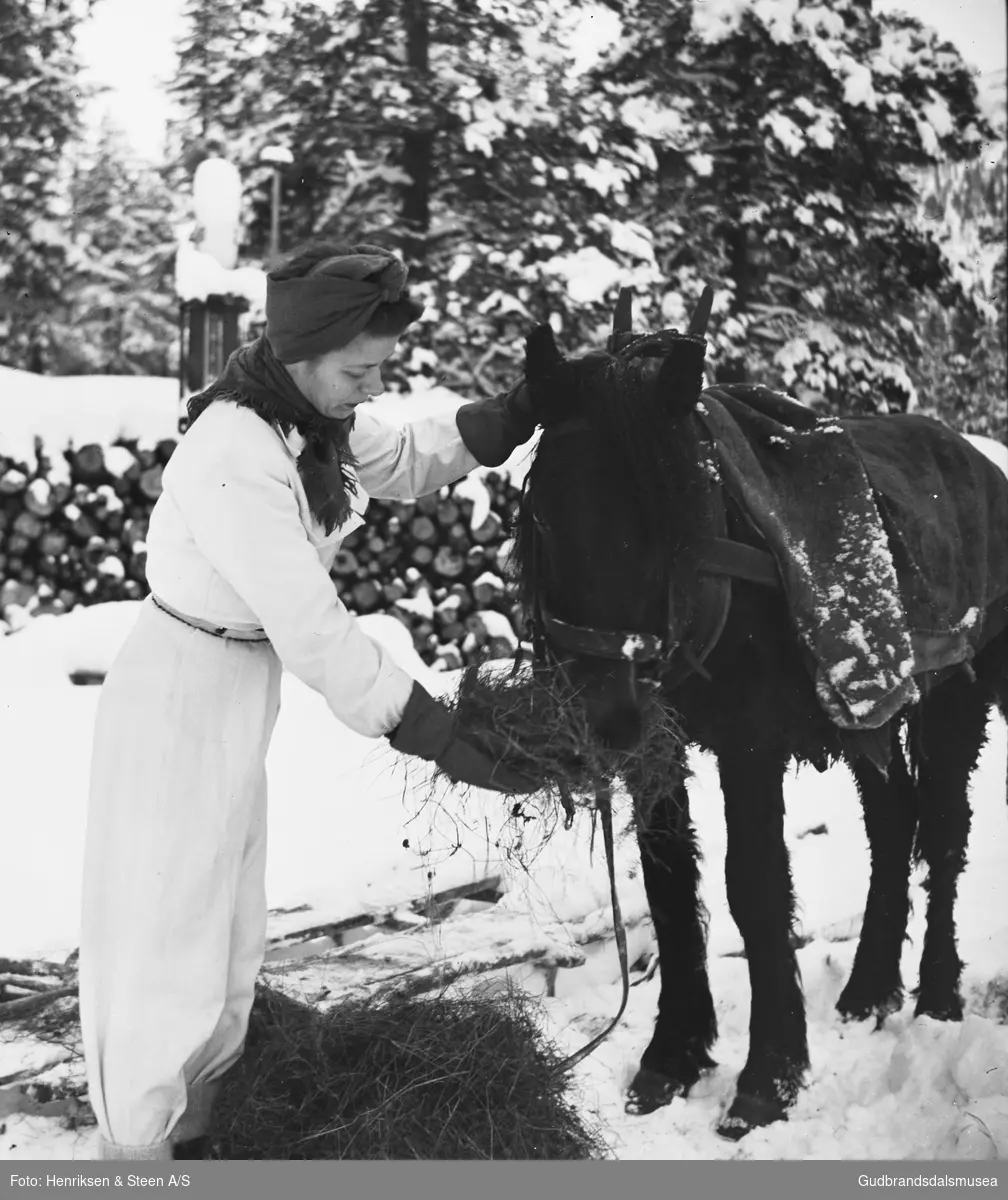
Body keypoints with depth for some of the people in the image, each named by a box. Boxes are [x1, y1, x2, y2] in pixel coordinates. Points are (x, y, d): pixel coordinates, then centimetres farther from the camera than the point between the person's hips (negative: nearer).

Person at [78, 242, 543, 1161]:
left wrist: (520, 411, -2)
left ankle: (193, 1126, 37)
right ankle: (136, 1147, 18)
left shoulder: (321, 417, -4)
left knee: (232, 935, 20)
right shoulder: (233, 461, -30)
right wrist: (437, 734, -28)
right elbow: (312, 629, -31)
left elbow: (406, 461, 14)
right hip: (187, 693, -9)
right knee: (168, 928, 3)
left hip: (246, 685, 9)